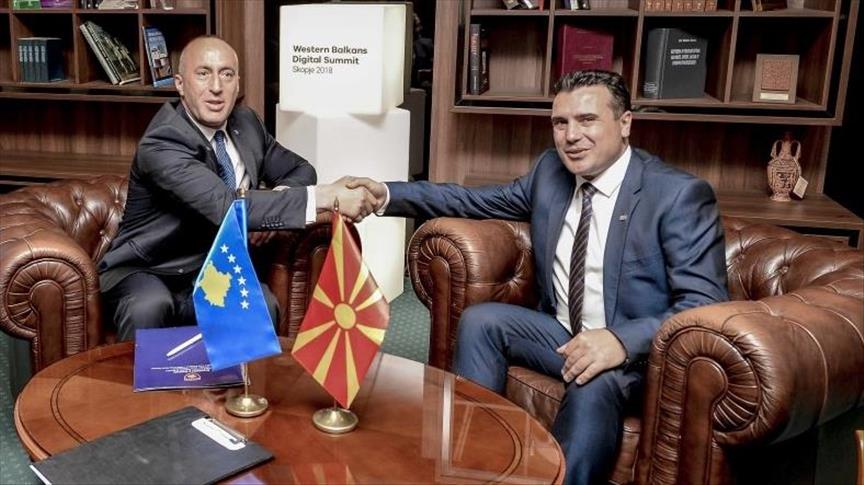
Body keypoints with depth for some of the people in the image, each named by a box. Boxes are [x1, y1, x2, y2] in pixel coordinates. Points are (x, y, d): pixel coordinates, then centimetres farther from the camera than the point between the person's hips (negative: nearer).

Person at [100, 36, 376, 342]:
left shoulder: (245, 122, 0)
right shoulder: (161, 145, -23)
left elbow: (298, 169, 10)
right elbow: (227, 207, -35)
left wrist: (269, 208, -14)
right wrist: (326, 197, -38)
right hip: (145, 274, -4)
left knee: (263, 306, -26)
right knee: (150, 307, -36)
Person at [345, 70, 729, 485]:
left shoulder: (680, 194, -15)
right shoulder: (551, 170, 4)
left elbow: (705, 304, -19)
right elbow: (479, 201, 10)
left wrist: (624, 340, -36)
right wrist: (388, 195, -2)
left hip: (634, 350, -6)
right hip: (561, 333, 6)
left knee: (593, 386, -35)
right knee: (479, 320, -13)